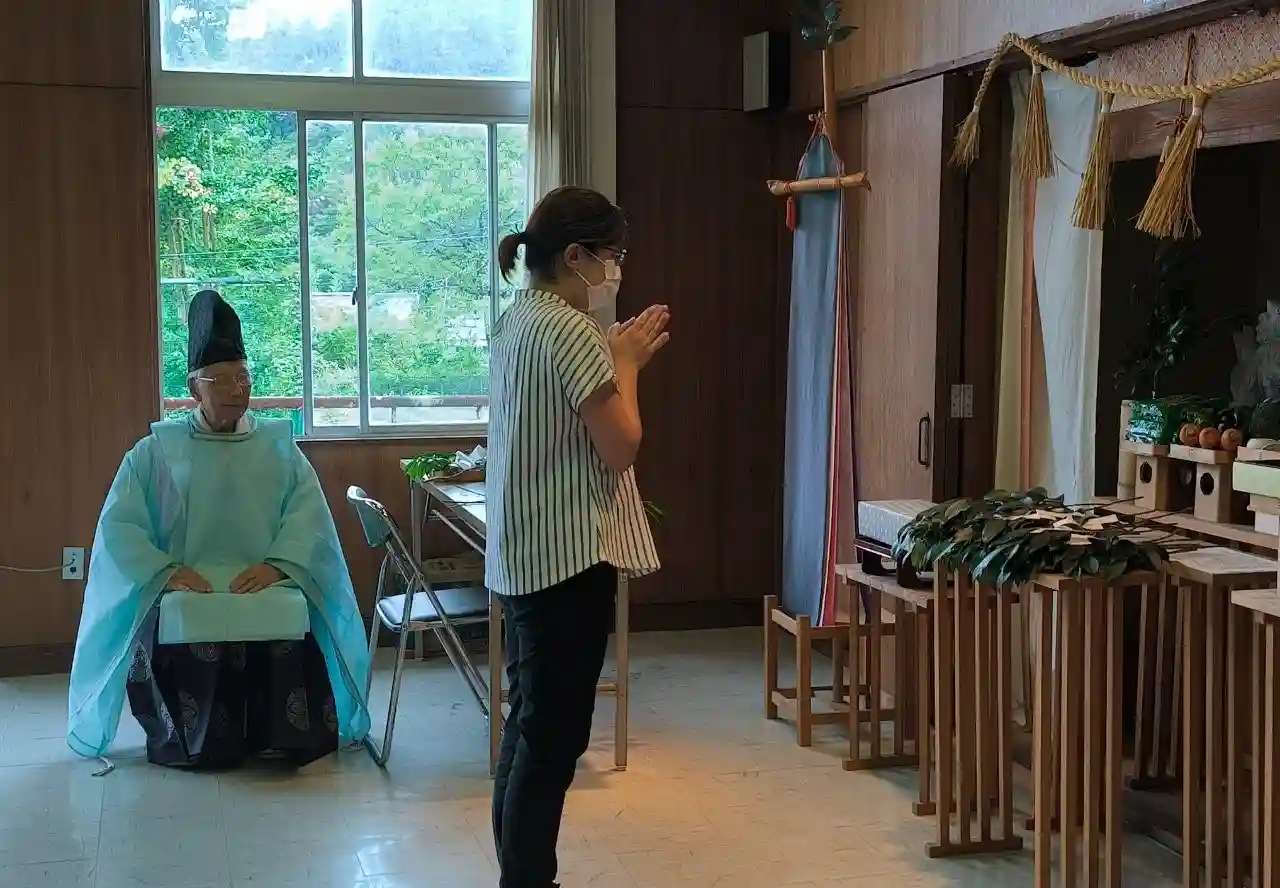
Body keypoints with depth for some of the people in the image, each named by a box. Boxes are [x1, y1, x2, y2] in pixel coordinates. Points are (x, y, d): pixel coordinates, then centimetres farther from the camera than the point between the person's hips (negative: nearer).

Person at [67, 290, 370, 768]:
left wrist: (276, 565, -19)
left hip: (265, 590, 0)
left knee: (294, 640, -30)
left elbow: (309, 515, 0)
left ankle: (281, 739, -10)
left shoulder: (278, 446, 15)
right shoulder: (157, 451, 12)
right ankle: (192, 742, -8)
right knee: (184, 651, -31)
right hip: (183, 596, 0)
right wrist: (165, 571, -16)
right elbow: (118, 526, 2)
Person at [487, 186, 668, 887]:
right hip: (569, 558, -10)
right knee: (553, 738, -3)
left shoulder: (517, 322, 13)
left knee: (528, 730, 16)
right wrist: (626, 364, -3)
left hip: (521, 558, 10)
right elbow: (620, 449, -16)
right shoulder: (571, 330, -16)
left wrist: (618, 356, 12)